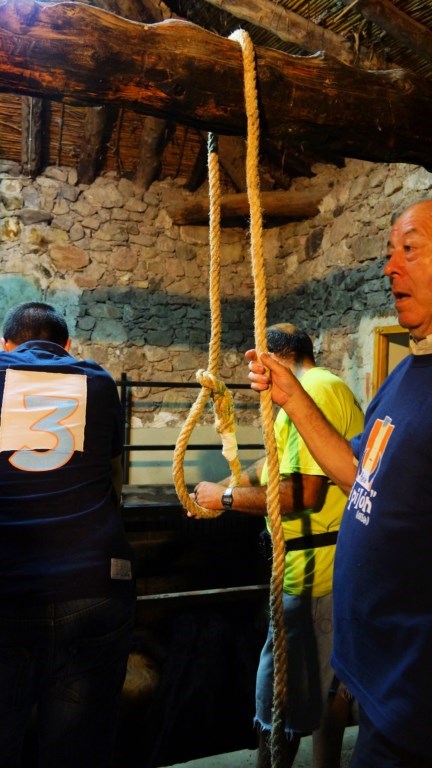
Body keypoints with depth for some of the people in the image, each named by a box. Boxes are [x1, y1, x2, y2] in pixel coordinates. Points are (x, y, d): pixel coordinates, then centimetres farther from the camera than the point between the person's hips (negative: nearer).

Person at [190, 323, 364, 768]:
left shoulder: (309, 393, -17)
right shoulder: (336, 387, 16)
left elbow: (303, 494, -26)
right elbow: (279, 464, 18)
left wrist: (228, 497, -15)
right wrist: (222, 490, 11)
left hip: (315, 566, -10)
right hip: (340, 563, 11)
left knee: (281, 689, 3)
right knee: (329, 681, 22)